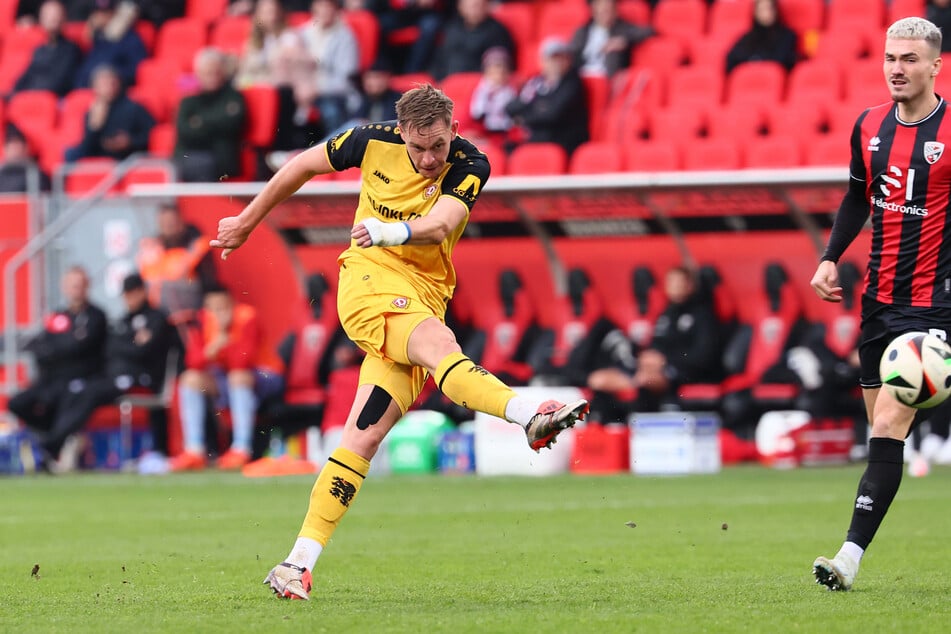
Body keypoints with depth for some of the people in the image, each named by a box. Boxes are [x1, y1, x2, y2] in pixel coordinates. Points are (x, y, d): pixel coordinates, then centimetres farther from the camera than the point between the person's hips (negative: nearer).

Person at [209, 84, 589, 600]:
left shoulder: (469, 167, -7)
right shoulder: (374, 142, -5)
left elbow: (439, 225, -26)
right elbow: (303, 166, 12)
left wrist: (390, 231, -47)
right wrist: (247, 223, 21)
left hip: (423, 297, 2)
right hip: (368, 281, -2)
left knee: (364, 439, -5)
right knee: (439, 344, -33)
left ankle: (299, 564, -4)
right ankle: (531, 416, -55)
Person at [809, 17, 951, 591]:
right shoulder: (870, 128, 7)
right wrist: (831, 258, 12)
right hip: (878, 300, 6)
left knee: (889, 428, -14)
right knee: (883, 428, 10)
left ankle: (851, 559, -17)